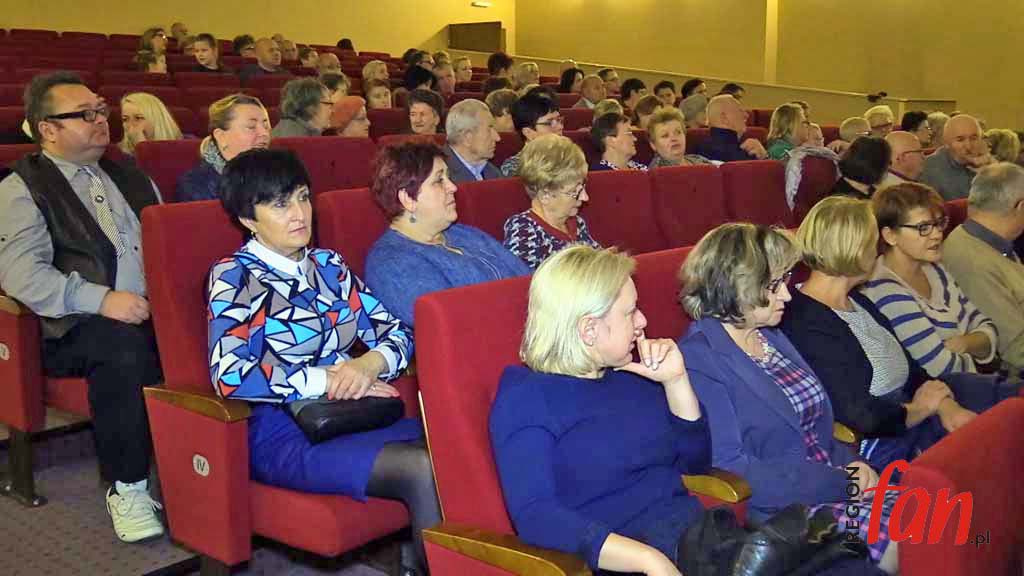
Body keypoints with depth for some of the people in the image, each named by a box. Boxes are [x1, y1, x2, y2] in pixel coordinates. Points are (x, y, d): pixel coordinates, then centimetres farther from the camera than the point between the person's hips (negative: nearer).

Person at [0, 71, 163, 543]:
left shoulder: (129, 177, 22)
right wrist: (101, 300, -23)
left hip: (154, 314, 5)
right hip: (75, 328, -5)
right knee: (125, 348, -36)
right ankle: (125, 487, -19)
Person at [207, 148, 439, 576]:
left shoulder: (328, 265, 16)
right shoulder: (235, 276, -1)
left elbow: (397, 331, 11)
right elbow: (230, 376, -15)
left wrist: (369, 363, -11)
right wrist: (326, 380, -15)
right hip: (284, 433, -5)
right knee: (424, 470, -28)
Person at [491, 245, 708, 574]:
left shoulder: (632, 373, 13)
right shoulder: (525, 396, -7)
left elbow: (695, 463, 18)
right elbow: (535, 516, -20)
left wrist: (676, 381, 4)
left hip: (697, 534, 7)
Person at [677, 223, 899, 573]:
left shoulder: (771, 336, 14)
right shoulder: (699, 360, -15)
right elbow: (729, 469, -21)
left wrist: (851, 464, -1)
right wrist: (842, 483, -16)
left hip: (829, 480, 8)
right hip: (780, 509, -8)